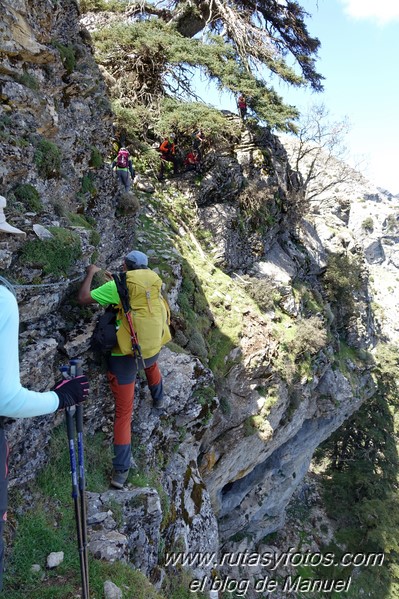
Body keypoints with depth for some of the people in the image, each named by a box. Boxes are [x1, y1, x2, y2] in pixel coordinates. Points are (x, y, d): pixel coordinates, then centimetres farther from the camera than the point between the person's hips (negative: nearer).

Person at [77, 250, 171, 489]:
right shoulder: (154, 280, 1)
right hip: (153, 348, 4)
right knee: (152, 363, 43)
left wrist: (91, 274, 4)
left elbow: (83, 298, -11)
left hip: (125, 356, -4)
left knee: (123, 413, 2)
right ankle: (158, 399, 63)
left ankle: (121, 470, 4)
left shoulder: (118, 285, -14)